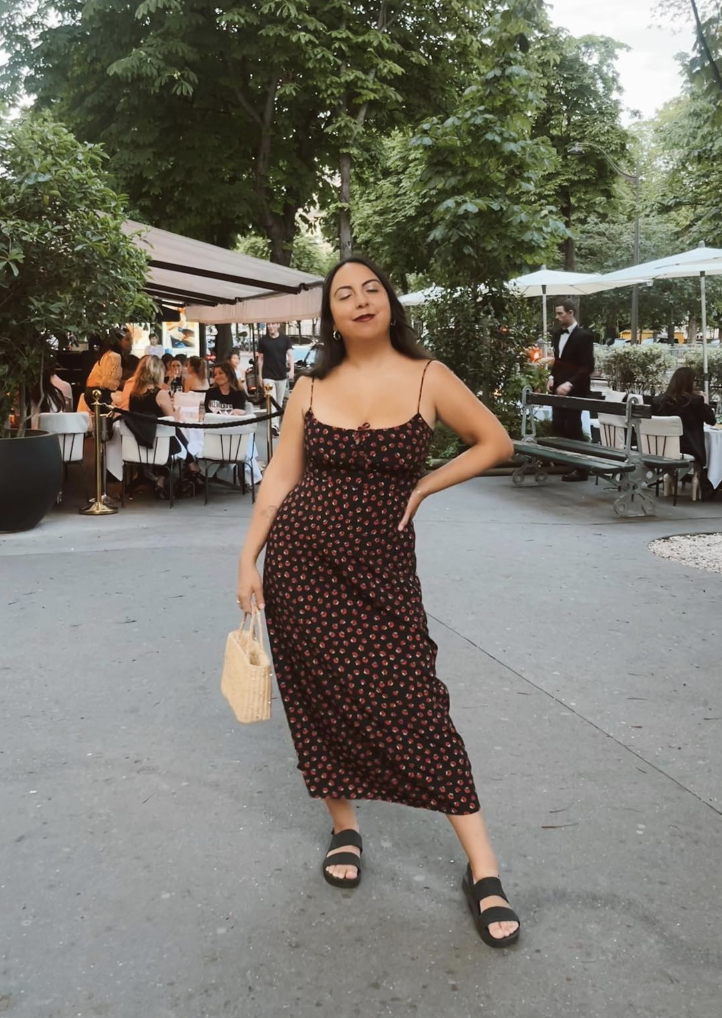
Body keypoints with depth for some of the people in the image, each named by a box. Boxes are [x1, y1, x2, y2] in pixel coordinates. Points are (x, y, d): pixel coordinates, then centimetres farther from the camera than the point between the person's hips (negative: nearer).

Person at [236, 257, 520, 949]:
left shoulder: (427, 379, -1)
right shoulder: (311, 389, 5)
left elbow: (495, 442, 7)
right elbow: (280, 476, 7)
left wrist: (421, 487, 1)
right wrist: (249, 559, 2)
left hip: (379, 564, -2)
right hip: (302, 559, 2)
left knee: (414, 704, -7)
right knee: (326, 698, 7)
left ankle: (482, 868, 3)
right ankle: (344, 826, 31)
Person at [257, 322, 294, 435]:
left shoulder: (286, 339, 2)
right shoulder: (263, 340, 3)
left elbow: (290, 355, -6)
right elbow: (260, 359, 7)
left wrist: (291, 369, -24)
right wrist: (260, 375, 4)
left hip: (282, 376, 2)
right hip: (268, 376, -2)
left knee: (279, 402, 11)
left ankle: (276, 423, 22)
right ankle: (274, 425, -23)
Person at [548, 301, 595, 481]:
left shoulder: (584, 336, -12)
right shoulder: (558, 334, 12)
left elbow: (588, 366, -16)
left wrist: (570, 384, -26)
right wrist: (552, 376, 4)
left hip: (575, 390, -7)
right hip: (559, 388, 8)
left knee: (573, 428, -5)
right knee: (557, 426, 6)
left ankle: (581, 469, 5)